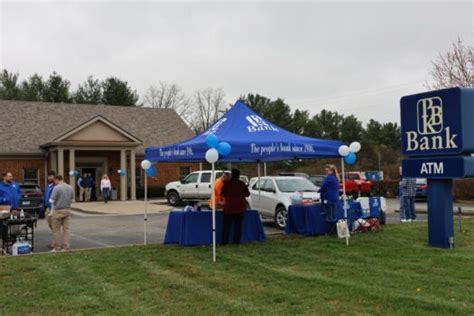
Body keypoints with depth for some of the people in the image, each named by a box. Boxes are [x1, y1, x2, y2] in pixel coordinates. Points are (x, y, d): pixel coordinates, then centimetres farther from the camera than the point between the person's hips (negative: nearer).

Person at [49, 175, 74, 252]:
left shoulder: (56, 188, -14)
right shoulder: (70, 188, 6)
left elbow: (52, 200, -12)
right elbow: (72, 199, 13)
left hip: (58, 211, -6)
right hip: (67, 210, 6)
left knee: (56, 229, 5)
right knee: (66, 229, 8)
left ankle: (57, 247, 9)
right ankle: (66, 247, 9)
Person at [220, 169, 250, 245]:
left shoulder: (227, 183, -4)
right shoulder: (242, 184, 0)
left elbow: (222, 194, -2)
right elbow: (247, 194, 7)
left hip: (229, 207, -2)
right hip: (240, 207, 2)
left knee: (226, 225, 2)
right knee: (238, 224, 8)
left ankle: (224, 241, -1)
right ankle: (237, 240, 5)